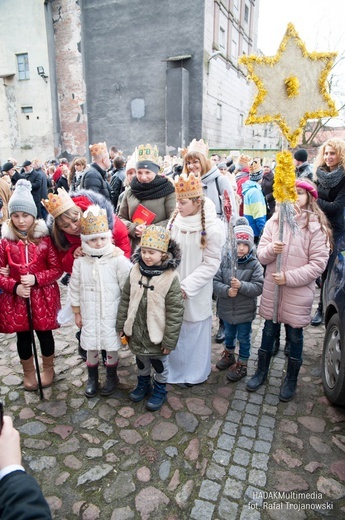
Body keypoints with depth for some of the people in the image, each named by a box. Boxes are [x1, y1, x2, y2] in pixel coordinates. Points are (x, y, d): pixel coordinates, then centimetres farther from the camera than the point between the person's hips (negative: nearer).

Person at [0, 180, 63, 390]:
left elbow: (57, 269, -7)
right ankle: (28, 372, 39)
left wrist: (36, 279, -20)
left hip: (43, 296, -1)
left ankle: (48, 368, 39)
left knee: (45, 333, 13)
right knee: (23, 336, 15)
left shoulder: (45, 238, -8)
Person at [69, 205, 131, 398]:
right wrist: (77, 312, 9)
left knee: (111, 347, 12)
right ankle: (92, 378, 39)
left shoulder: (118, 260, -15)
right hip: (89, 314, 3)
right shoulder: (80, 261, -5)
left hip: (111, 314, -2)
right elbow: (75, 289, 5)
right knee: (90, 347, 16)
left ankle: (112, 377, 37)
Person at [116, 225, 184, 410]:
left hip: (157, 333, -4)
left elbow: (175, 313, -19)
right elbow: (125, 300, 1)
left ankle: (159, 391, 42)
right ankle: (143, 384, 50)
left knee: (160, 365, 19)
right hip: (137, 331, 5)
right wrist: (121, 325, 3)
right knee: (141, 361, 26)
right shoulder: (135, 271, -8)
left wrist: (170, 340, -16)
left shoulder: (170, 278, -22)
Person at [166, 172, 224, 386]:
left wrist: (187, 286, -18)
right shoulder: (175, 220, -3)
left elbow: (211, 263, -13)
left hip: (196, 292, -4)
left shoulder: (212, 227, -16)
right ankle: (176, 367, 38)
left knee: (194, 330, 11)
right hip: (173, 287, 4)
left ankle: (195, 372, 33)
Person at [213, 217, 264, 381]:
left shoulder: (254, 264, -15)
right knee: (229, 334, 26)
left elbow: (258, 287, -19)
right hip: (227, 308, 3)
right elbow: (215, 281, -12)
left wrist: (241, 285, -30)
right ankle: (229, 355, 51)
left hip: (245, 310, -2)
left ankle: (242, 364, 33)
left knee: (243, 338, 14)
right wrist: (226, 290, -27)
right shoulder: (224, 260, -11)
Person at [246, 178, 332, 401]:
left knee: (295, 335, 12)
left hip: (299, 292, -3)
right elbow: (261, 255, 2)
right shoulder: (275, 221, 2)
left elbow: (318, 264, -12)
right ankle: (261, 372, 35)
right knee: (269, 331, 16)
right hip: (272, 288, 3)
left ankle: (291, 380, 32)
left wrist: (289, 277, -19)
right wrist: (270, 250, -21)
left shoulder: (316, 225, -9)